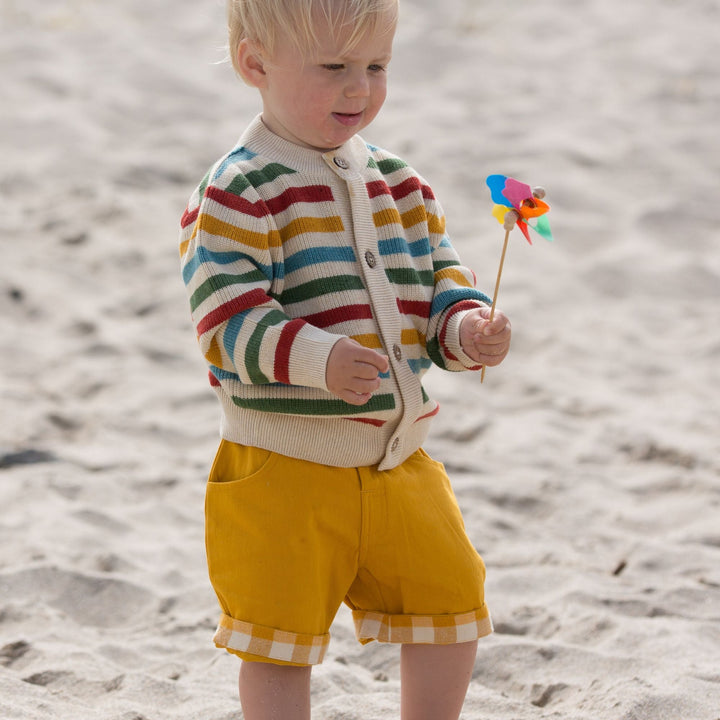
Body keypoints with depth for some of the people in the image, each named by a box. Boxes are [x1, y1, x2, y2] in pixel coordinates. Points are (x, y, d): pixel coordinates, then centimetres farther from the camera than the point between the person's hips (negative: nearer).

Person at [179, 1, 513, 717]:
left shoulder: (397, 183, 9)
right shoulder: (237, 192, -13)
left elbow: (437, 281, 13)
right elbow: (226, 314, -21)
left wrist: (465, 328, -10)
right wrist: (315, 357, -35)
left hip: (397, 457, 6)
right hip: (282, 464, -6)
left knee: (450, 603, 11)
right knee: (280, 642, 0)